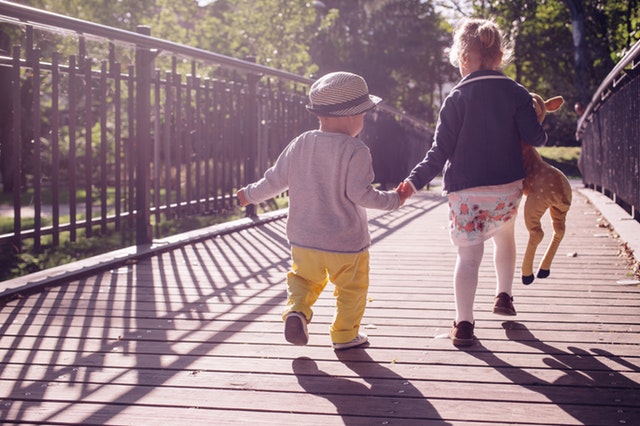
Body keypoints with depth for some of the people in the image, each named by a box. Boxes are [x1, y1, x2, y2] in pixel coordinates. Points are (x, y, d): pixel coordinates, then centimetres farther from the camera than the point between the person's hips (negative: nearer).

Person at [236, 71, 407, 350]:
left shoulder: (300, 144, -1)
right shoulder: (355, 151, -16)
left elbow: (277, 179, 4)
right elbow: (359, 194, -19)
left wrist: (251, 194, 20)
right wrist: (393, 200, -7)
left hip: (304, 238, 4)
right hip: (346, 241, -4)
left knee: (304, 277, 22)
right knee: (351, 288, 13)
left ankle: (296, 310, -1)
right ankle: (344, 334, 22)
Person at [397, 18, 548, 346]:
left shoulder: (457, 98, -5)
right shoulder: (516, 93, 1)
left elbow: (441, 152, -9)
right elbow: (534, 137, -3)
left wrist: (415, 181, -7)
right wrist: (541, 134, 20)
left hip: (466, 191, -3)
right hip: (509, 187, 3)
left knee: (468, 255, 1)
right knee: (504, 235, 30)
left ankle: (463, 323, -6)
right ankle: (503, 296, 33)